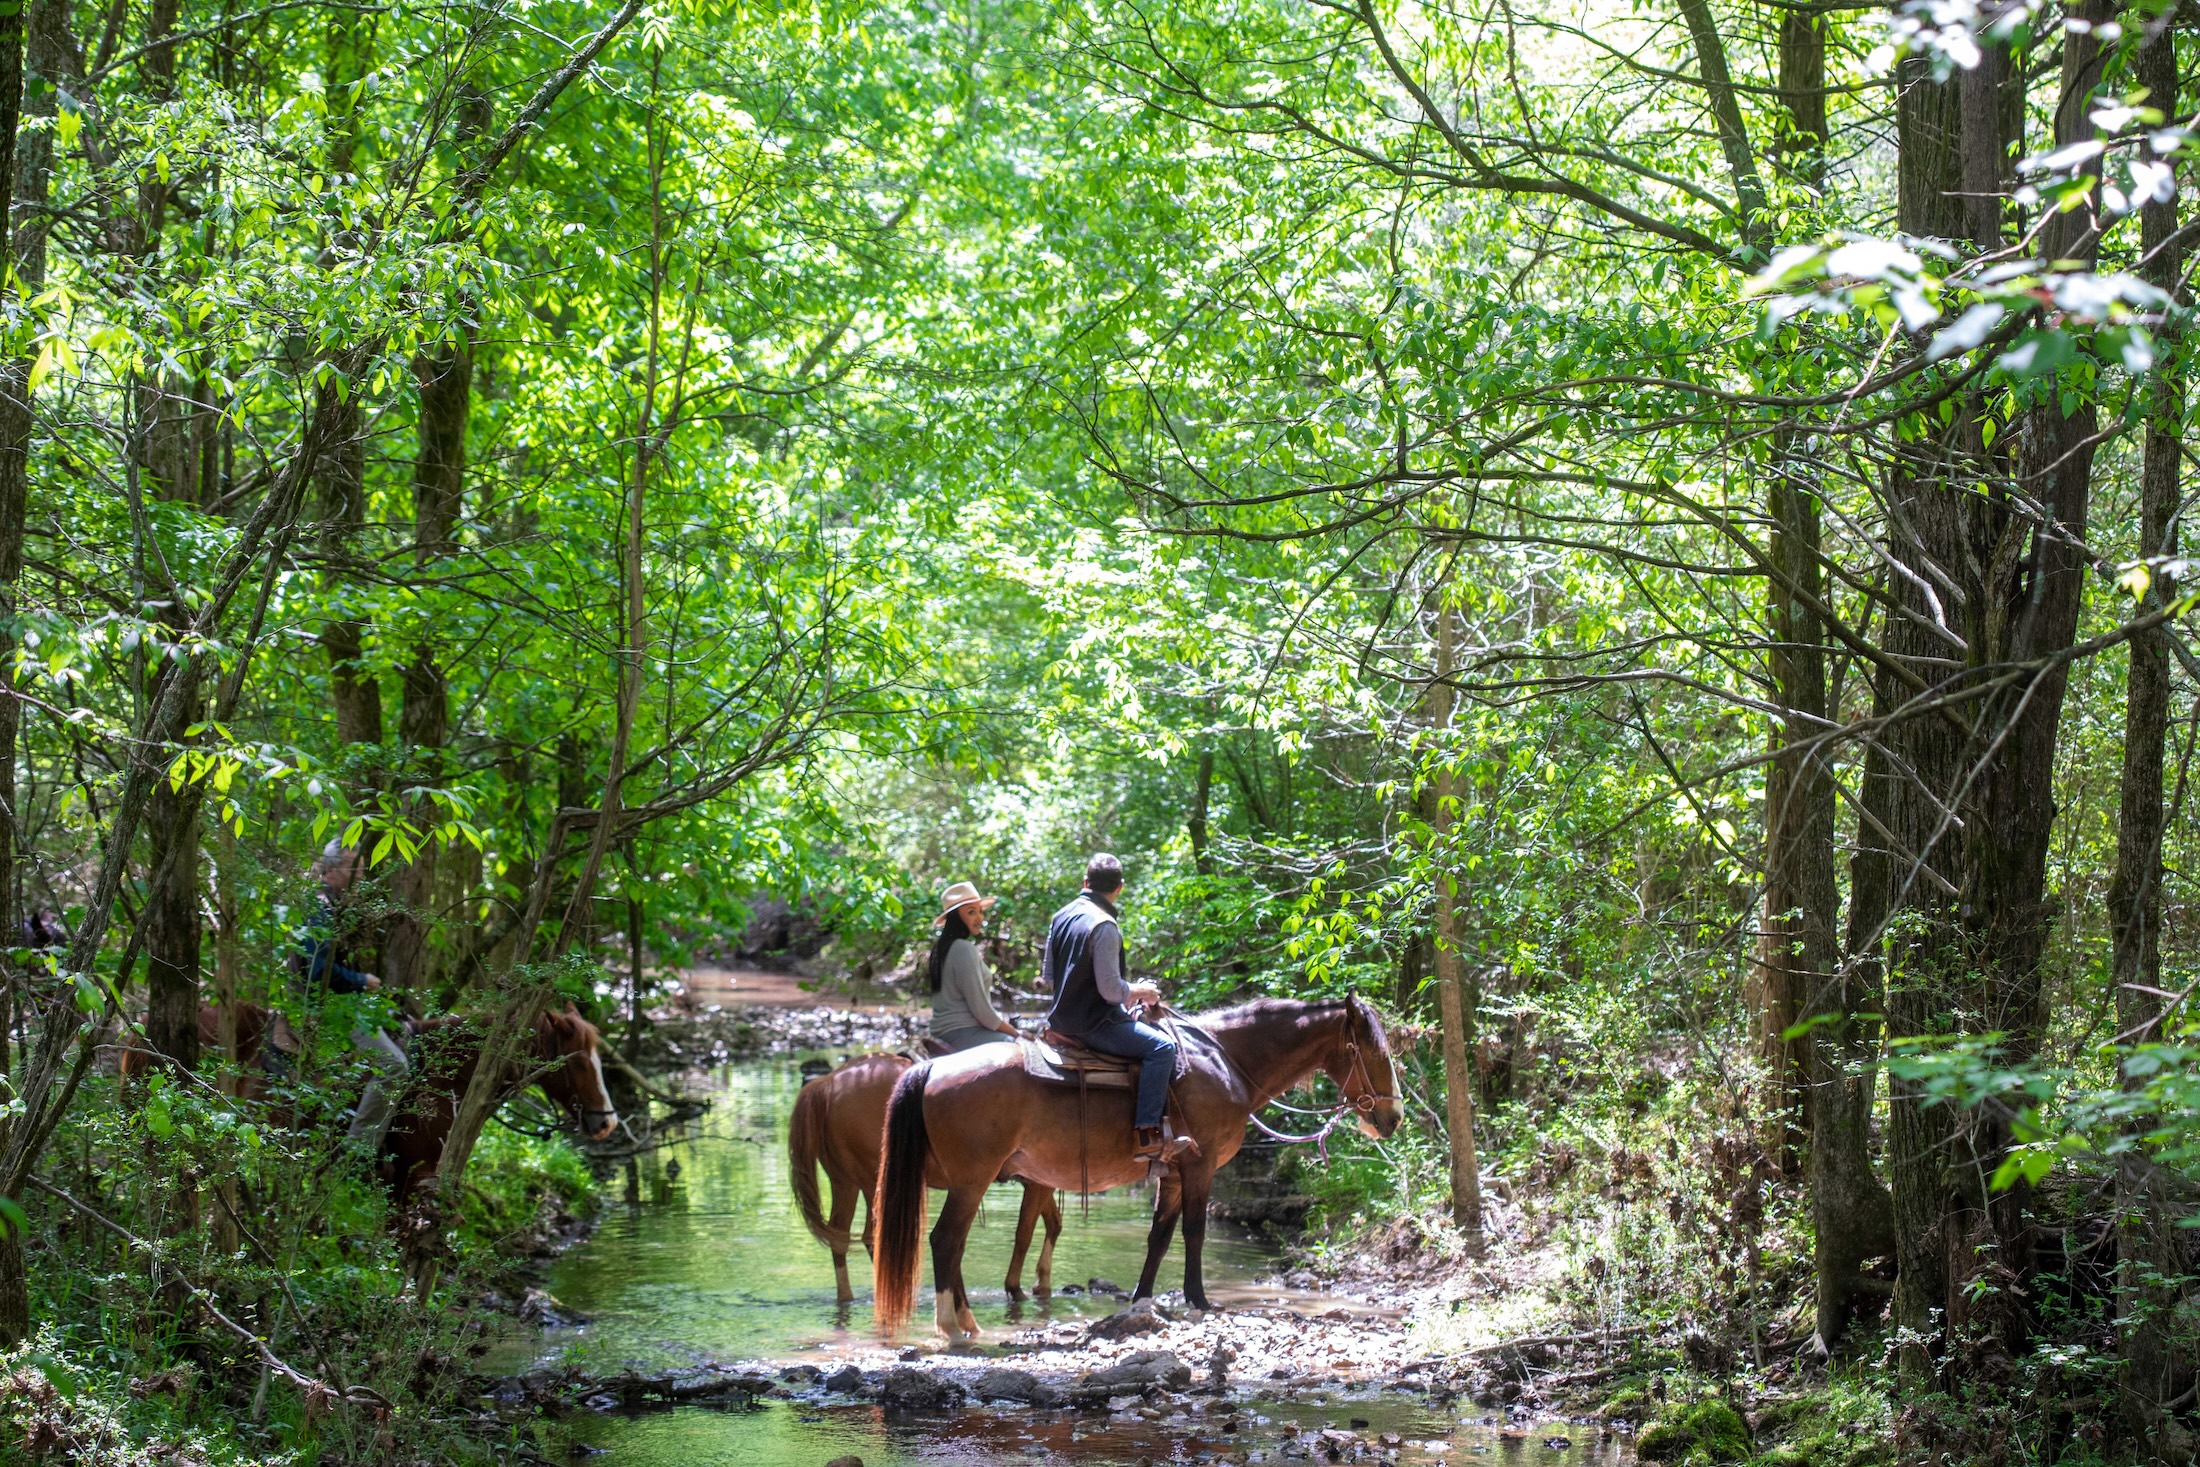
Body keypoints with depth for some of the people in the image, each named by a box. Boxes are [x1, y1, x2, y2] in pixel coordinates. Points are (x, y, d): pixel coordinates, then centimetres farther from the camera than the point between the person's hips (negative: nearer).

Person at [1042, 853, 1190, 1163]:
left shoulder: (1062, 916, 8)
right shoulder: (1104, 926, -18)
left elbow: (1047, 974, 16)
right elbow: (1110, 989, -22)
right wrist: (1140, 991, -5)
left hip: (1064, 1018, 10)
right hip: (1092, 1023, -10)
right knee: (1162, 1047, -13)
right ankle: (1145, 1136, -21)